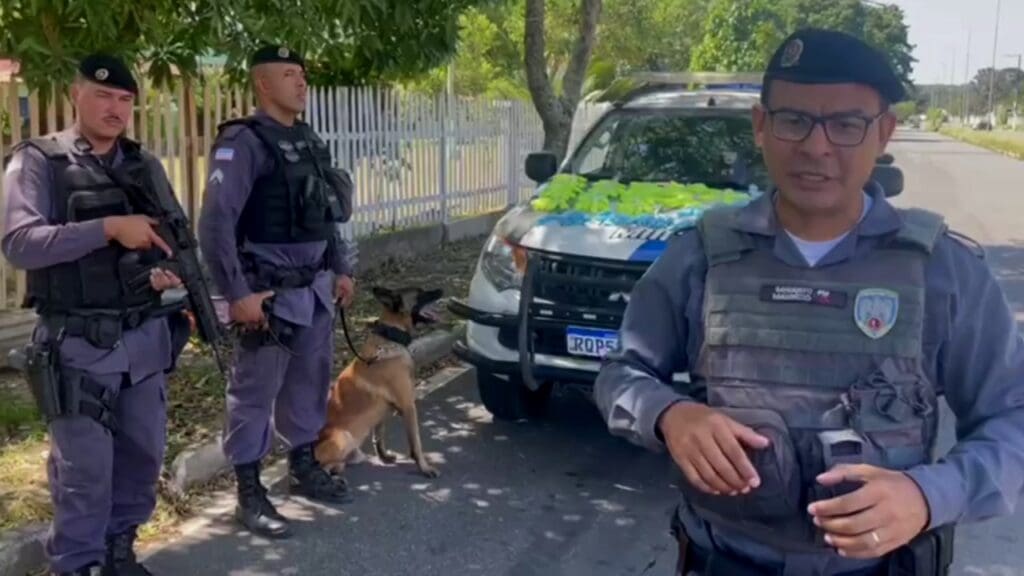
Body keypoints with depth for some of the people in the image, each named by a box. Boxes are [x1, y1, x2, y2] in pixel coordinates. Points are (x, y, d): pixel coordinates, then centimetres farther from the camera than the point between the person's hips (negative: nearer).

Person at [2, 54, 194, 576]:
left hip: (146, 338, 5)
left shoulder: (145, 166, 9)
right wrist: (108, 228, -25)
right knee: (85, 467, 1)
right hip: (78, 346, -5)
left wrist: (169, 269, -10)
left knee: (143, 453, 15)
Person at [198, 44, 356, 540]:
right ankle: (249, 494, 13)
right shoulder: (244, 142, -13)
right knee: (255, 392, 2)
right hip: (270, 293, -8)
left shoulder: (309, 140, 12)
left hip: (315, 288, 8)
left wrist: (341, 270, 17)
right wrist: (237, 294, -21)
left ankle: (303, 467, 34)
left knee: (310, 381, 18)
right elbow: (215, 223, -19)